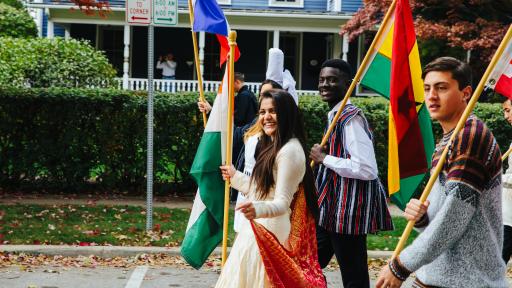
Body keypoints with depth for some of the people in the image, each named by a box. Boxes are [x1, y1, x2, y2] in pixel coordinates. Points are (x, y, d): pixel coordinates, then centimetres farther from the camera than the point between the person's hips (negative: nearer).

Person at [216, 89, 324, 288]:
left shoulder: (290, 150, -17)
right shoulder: (272, 146, 14)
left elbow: (282, 203, -22)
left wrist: (258, 210, -42)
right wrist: (234, 176, 33)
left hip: (271, 232, -10)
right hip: (259, 229, 10)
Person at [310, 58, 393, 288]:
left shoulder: (350, 118, -18)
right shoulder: (336, 116, 12)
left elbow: (367, 169, -27)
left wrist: (324, 159, -18)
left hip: (349, 210, -10)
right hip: (332, 209, 10)